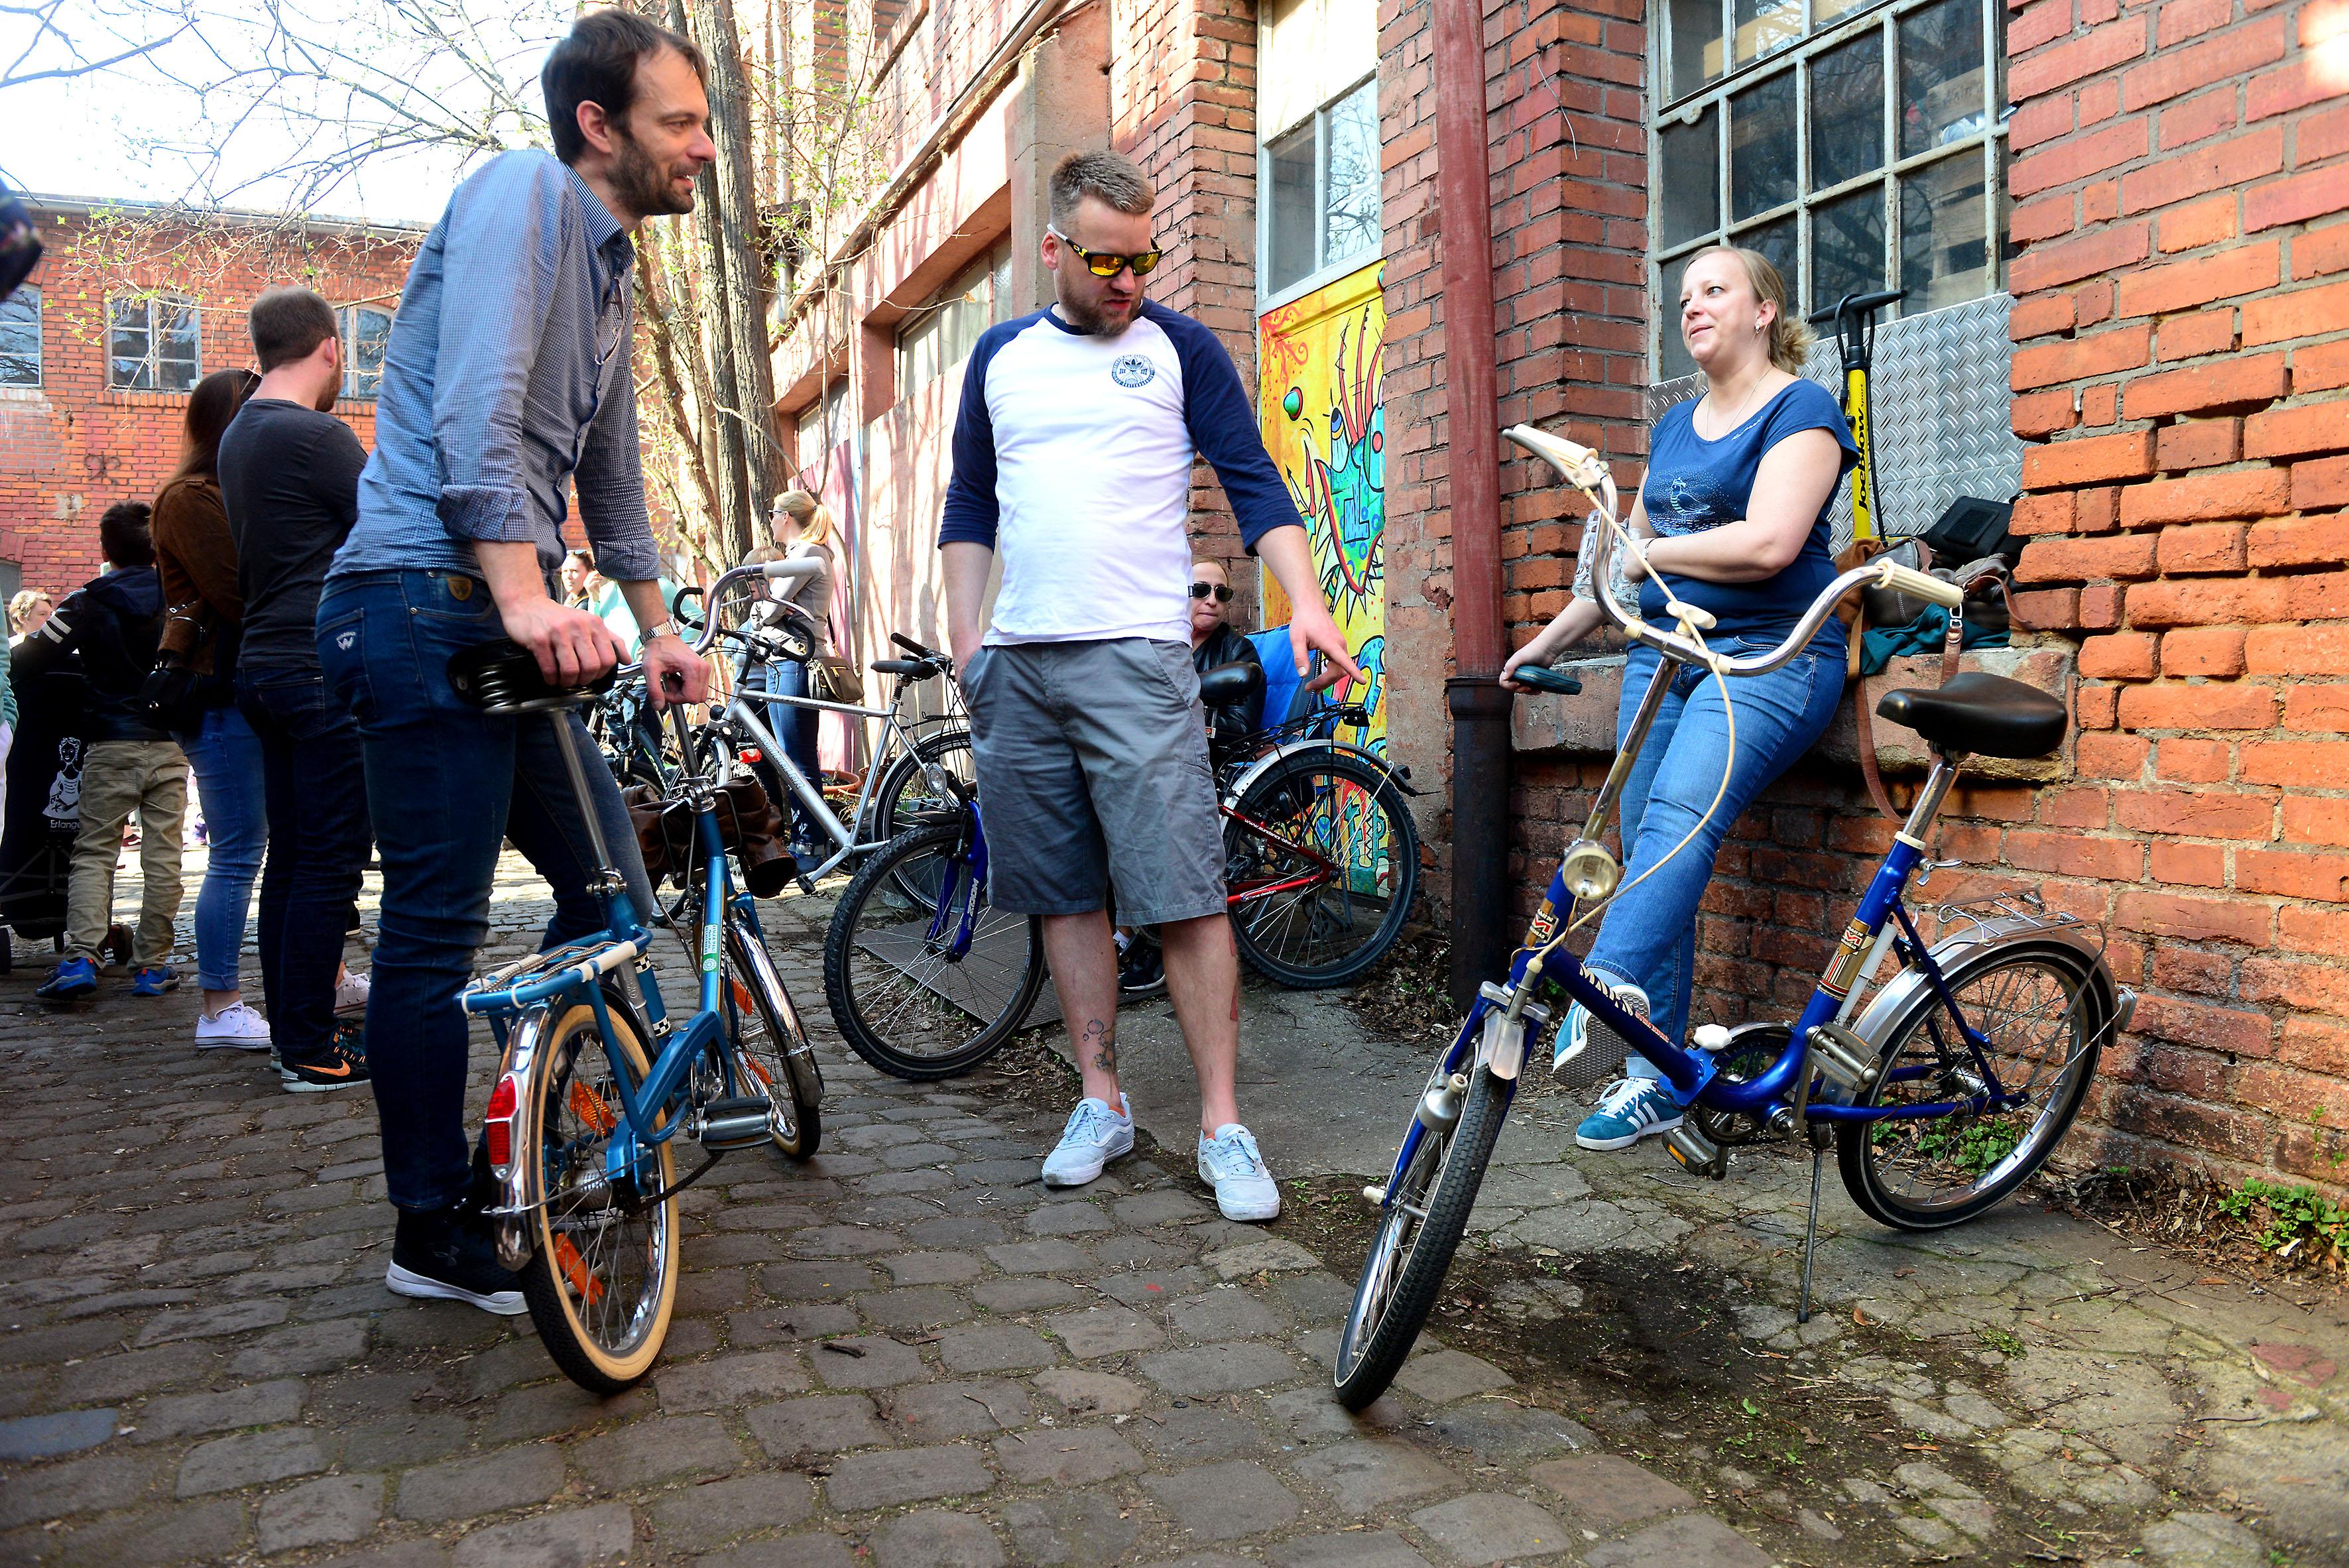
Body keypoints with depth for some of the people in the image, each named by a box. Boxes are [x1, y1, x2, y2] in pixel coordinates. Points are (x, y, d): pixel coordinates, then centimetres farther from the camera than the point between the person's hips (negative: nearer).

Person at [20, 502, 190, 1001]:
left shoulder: (88, 603, -3)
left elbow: (25, 663, -3)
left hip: (111, 745, -1)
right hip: (171, 744, 1)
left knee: (94, 852, 6)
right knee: (162, 856, 4)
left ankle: (81, 956, -7)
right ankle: (152, 965, 5)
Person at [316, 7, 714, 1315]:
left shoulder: (611, 268, 22)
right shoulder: (524, 192, -6)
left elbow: (610, 471, 29)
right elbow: (476, 411, -21)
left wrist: (658, 624, 28)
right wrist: (525, 589, -31)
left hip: (509, 619, 10)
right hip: (426, 604, -9)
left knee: (614, 896, 10)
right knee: (438, 932, -4)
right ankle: (437, 1232, 8)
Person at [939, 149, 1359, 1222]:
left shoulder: (1178, 348, 6)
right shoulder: (1001, 355, 15)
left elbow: (1253, 483, 1)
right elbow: (970, 507, 19)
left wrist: (1307, 603, -13)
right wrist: (965, 638, 9)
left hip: (1136, 658, -4)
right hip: (1015, 663, 4)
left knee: (1184, 896, -8)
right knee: (1065, 894, 8)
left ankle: (1223, 1125, 1)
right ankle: (1102, 1102, 20)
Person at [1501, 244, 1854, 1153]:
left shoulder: (1801, 410, -2)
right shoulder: (1675, 425, 21)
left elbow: (1768, 544, -17)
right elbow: (1631, 557, 28)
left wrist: (1646, 552, -5)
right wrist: (1552, 639, 27)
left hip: (1769, 655, -6)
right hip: (1664, 653, 7)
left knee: (1681, 811, -32)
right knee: (1647, 850, 0)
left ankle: (1607, 984, -51)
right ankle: (1651, 1083, 5)